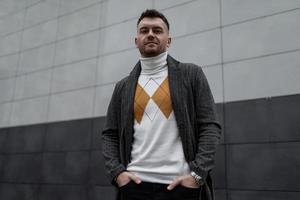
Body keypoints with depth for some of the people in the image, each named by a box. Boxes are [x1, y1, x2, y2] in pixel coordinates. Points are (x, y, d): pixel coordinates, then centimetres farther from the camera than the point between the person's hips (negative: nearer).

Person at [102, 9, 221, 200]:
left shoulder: (192, 74, 3)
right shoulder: (123, 87, 10)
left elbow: (210, 127, -3)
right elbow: (110, 135, 11)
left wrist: (197, 174, -12)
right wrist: (117, 172, -4)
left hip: (181, 183, -2)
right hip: (135, 184, 2)